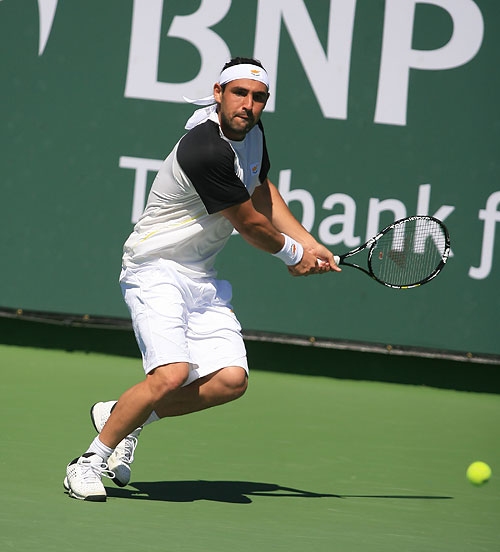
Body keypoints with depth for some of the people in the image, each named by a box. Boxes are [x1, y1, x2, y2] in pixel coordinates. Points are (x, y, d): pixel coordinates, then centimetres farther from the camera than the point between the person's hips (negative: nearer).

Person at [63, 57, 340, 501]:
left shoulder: (252, 132, 4)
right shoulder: (206, 151, -25)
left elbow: (262, 191, 24)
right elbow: (250, 224, -14)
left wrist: (311, 245, 16)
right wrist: (293, 254, 5)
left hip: (201, 278, 9)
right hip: (156, 270, -8)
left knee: (231, 379, -9)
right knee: (171, 375, -27)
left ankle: (125, 416, 11)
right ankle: (91, 461, -8)